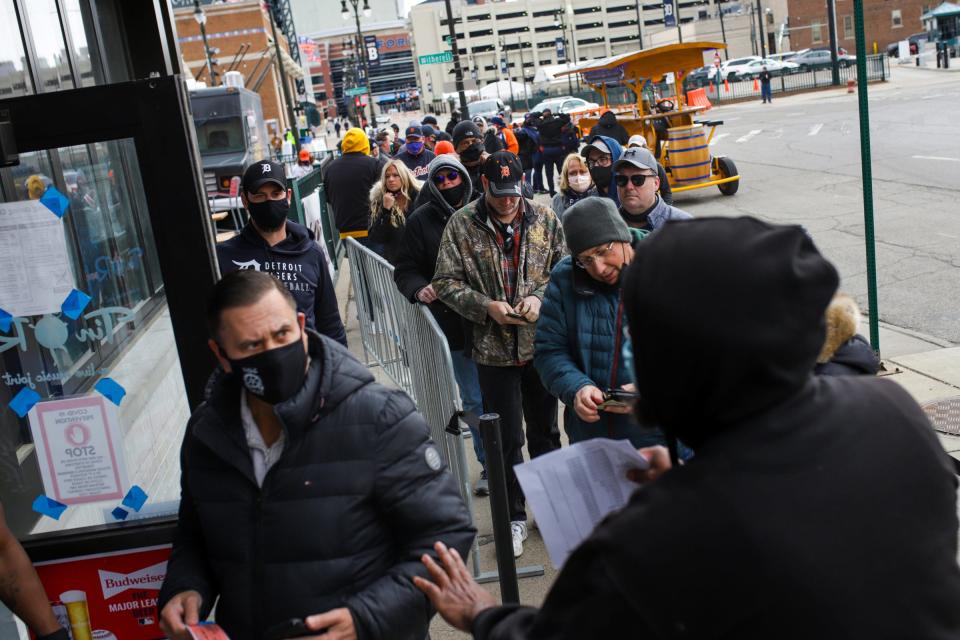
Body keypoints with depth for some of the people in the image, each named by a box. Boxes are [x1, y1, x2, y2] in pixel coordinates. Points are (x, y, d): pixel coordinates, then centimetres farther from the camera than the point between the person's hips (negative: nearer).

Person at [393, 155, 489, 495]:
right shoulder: (421, 221, 0)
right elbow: (405, 271, 2)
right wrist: (419, 289, -19)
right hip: (456, 326, 0)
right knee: (475, 400, 10)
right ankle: (490, 464, 25)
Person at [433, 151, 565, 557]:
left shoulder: (543, 218, 0)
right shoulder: (462, 224, -6)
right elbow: (446, 282, -5)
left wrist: (540, 297, -13)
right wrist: (485, 306, -18)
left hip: (541, 342, 2)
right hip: (493, 346, -2)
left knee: (545, 430, 17)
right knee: (507, 439, 7)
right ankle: (514, 516, 24)